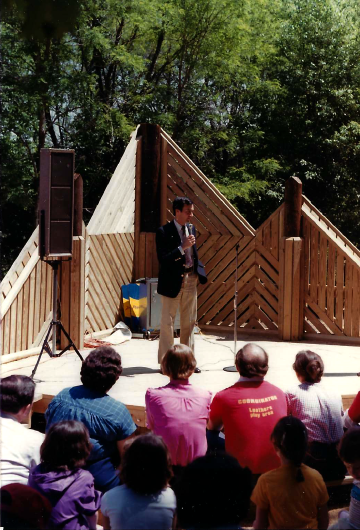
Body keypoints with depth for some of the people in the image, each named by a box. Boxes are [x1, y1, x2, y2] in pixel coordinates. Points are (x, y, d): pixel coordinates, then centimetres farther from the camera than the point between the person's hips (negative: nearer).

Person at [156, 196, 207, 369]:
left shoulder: (191, 228, 9)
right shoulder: (164, 231, -12)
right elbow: (162, 259, -20)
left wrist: (200, 271, 8)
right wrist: (182, 247, -25)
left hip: (190, 279, 6)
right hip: (172, 281, -6)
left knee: (189, 322, 10)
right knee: (167, 322, 0)